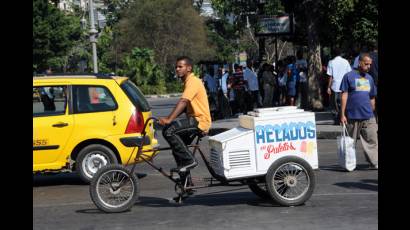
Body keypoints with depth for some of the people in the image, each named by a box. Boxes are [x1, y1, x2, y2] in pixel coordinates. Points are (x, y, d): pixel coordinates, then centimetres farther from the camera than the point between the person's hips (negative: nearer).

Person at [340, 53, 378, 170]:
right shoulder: (349, 76, -3)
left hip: (368, 116, 4)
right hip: (352, 116, -4)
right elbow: (344, 95, -5)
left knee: (372, 141, 0)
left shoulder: (369, 78, 13)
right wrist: (342, 114, -8)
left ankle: (375, 163, 2)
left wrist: (372, 112, 18)